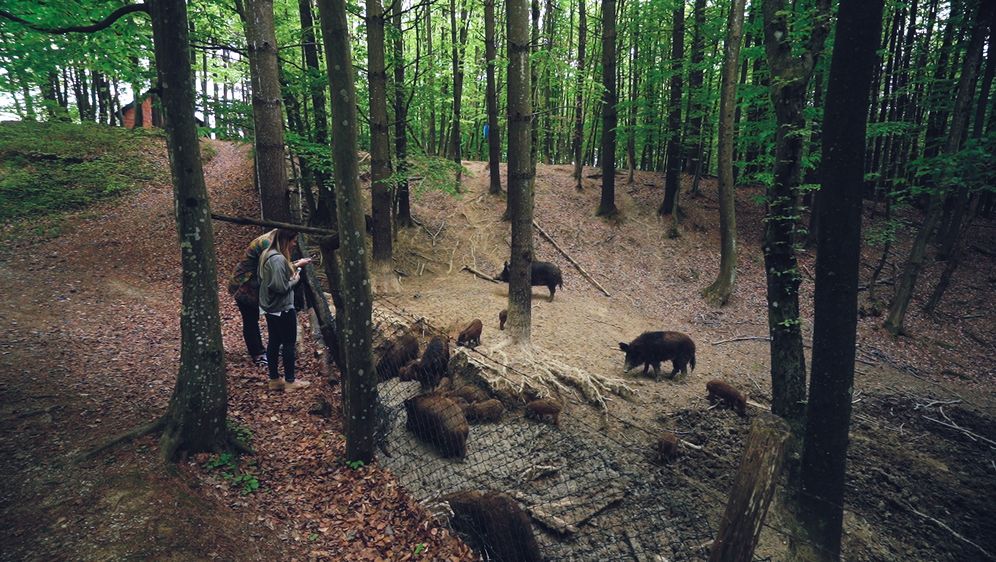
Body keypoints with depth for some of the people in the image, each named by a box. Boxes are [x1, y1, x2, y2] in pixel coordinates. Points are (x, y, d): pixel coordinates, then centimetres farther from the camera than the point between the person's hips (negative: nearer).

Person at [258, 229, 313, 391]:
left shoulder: (268, 254, 7)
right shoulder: (278, 259, -24)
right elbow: (281, 287, -27)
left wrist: (295, 265, 12)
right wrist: (295, 279, -10)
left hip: (270, 308, 10)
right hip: (283, 308, -10)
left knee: (274, 342, 15)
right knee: (289, 343, 3)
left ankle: (274, 379, 24)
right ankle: (290, 381, 12)